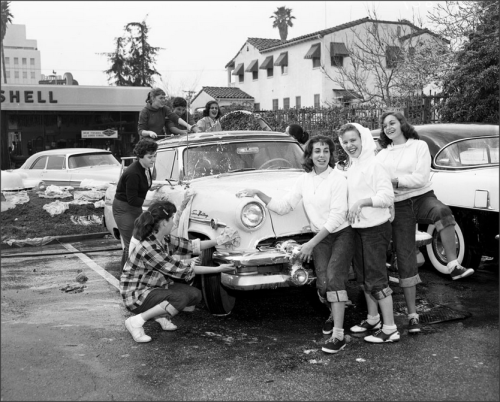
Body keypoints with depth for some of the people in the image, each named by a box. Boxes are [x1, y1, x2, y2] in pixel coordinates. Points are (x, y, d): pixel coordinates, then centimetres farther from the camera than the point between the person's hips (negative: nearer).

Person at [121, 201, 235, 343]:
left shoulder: (164, 239, -2)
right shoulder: (147, 248, -28)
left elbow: (190, 245, 7)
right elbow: (178, 270, -25)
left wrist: (218, 241, -5)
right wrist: (218, 269, -22)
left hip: (156, 286, 9)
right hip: (136, 294, -9)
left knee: (195, 294, -5)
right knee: (180, 298, -30)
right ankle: (136, 321, -17)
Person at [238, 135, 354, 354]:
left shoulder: (338, 178, -14)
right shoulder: (304, 180, 3)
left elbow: (337, 217, -18)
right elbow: (283, 207, 2)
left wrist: (311, 244, -18)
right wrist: (258, 194, -10)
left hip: (342, 234, -4)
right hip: (320, 238, 4)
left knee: (333, 278, -20)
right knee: (323, 285, -6)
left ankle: (338, 335, -16)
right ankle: (334, 313, 28)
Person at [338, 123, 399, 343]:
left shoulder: (374, 165, -14)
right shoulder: (351, 168, 11)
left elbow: (387, 196, -20)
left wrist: (362, 202, -27)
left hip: (376, 228, -9)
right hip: (358, 228, 9)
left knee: (376, 278, -6)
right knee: (363, 276, 17)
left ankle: (390, 329, 2)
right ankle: (373, 319, 33)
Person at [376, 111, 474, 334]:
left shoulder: (419, 146, 3)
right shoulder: (382, 155, 13)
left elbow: (421, 178, -10)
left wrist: (394, 180, -13)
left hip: (423, 197, -2)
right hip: (399, 206, 2)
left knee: (443, 212, -40)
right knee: (405, 260, -2)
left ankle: (454, 266, -35)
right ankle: (412, 315, 5)